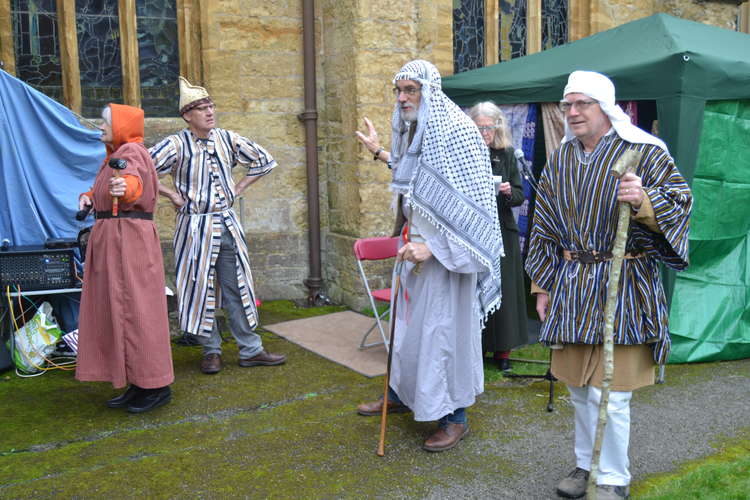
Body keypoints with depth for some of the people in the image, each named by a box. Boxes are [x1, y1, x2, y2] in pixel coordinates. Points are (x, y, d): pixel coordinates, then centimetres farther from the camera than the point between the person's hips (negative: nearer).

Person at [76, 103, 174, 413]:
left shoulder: (132, 152, -11)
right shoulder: (114, 155, 19)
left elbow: (135, 180, -33)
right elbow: (104, 189, 27)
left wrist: (124, 187, -55)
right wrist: (89, 196, 5)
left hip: (130, 237, -10)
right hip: (111, 237, 10)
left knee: (135, 310, -7)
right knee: (117, 310, 10)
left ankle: (157, 386, 1)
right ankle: (138, 384, 17)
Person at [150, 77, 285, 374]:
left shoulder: (228, 139, 3)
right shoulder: (177, 145, -9)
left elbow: (264, 161, 14)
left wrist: (239, 188, 7)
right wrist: (172, 195, -9)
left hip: (228, 224, 4)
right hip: (195, 227, -3)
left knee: (239, 287, 7)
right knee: (200, 289, 5)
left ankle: (250, 350, 16)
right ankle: (211, 351, 21)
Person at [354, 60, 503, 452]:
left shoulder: (455, 131, -16)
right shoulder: (412, 131, 10)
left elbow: (469, 203, -20)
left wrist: (431, 246, -25)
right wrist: (379, 152, 32)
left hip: (445, 249, -8)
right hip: (415, 243, 8)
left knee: (444, 327, -2)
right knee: (408, 320, 18)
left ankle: (455, 417, 12)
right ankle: (400, 394, 36)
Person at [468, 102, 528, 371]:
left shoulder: (507, 154, 6)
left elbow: (520, 196, 7)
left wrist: (509, 192, -13)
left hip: (502, 231, 2)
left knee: (503, 289, 5)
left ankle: (502, 349, 16)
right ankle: (476, 346, 14)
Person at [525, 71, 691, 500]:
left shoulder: (645, 152, -7)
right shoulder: (560, 160, 9)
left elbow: (680, 203, -10)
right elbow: (545, 226, 14)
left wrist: (645, 201, -32)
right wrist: (543, 285, 12)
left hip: (622, 287, -5)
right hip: (572, 287, 6)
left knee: (609, 393, -3)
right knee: (578, 387, 14)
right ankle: (587, 464, 33)